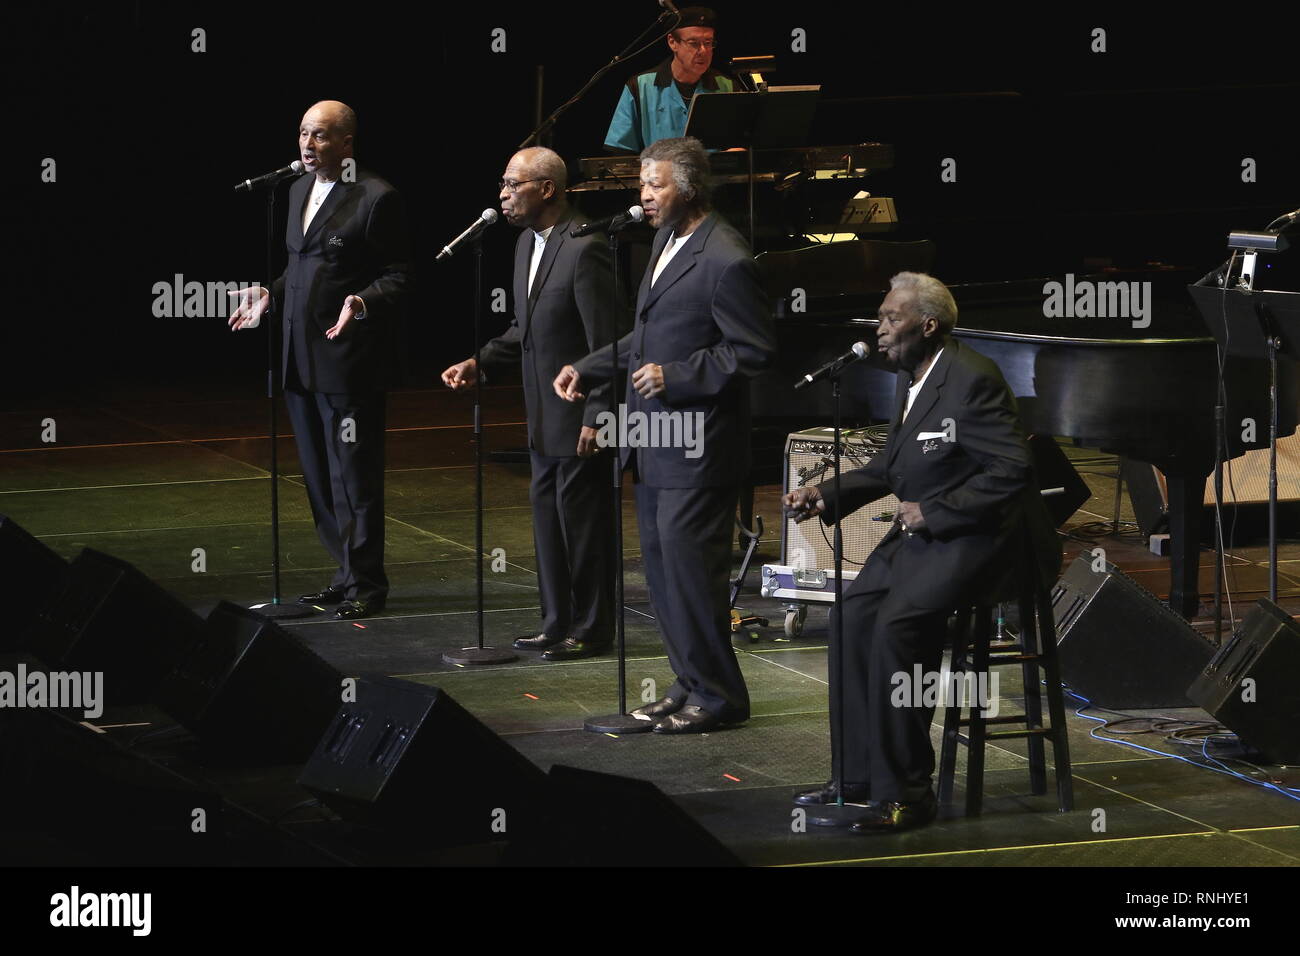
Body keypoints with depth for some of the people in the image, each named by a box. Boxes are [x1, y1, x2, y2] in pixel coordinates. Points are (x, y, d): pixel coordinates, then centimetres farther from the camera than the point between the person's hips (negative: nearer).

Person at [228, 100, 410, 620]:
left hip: (347, 361, -8)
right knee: (319, 475, 12)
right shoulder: (299, 190, 14)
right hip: (300, 358, 8)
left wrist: (362, 303, -26)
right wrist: (270, 295, 8)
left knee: (353, 475, -2)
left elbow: (398, 277, -9)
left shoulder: (376, 197, -10)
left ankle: (365, 583, 6)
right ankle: (347, 573, 22)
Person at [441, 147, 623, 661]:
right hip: (545, 416, 9)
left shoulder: (584, 250, -20)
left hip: (578, 418, -9)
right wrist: (480, 361, 5)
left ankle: (590, 631, 10)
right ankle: (559, 624, 25)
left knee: (582, 521, 0)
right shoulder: (527, 243, 8)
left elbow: (607, 342, -20)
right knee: (548, 517, 15)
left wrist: (595, 419, -20)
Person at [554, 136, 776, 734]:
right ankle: (692, 682, 24)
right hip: (657, 438, 10)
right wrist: (588, 368, 14)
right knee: (661, 566, 14)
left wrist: (674, 376, -21)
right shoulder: (666, 241, 12)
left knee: (689, 569, -6)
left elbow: (756, 350, -18)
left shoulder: (725, 262, -18)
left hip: (696, 446, -10)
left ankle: (717, 695, 4)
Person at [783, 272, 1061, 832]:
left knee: (897, 624, -26)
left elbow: (1011, 471, -23)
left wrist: (931, 514, -20)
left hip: (978, 537, -10)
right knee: (852, 615, -5)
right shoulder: (910, 380, 11)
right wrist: (828, 496, 6)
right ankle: (858, 778, 3)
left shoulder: (972, 379, -18)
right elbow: (891, 466, 21)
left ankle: (905, 791, -20)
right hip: (922, 533, 10)